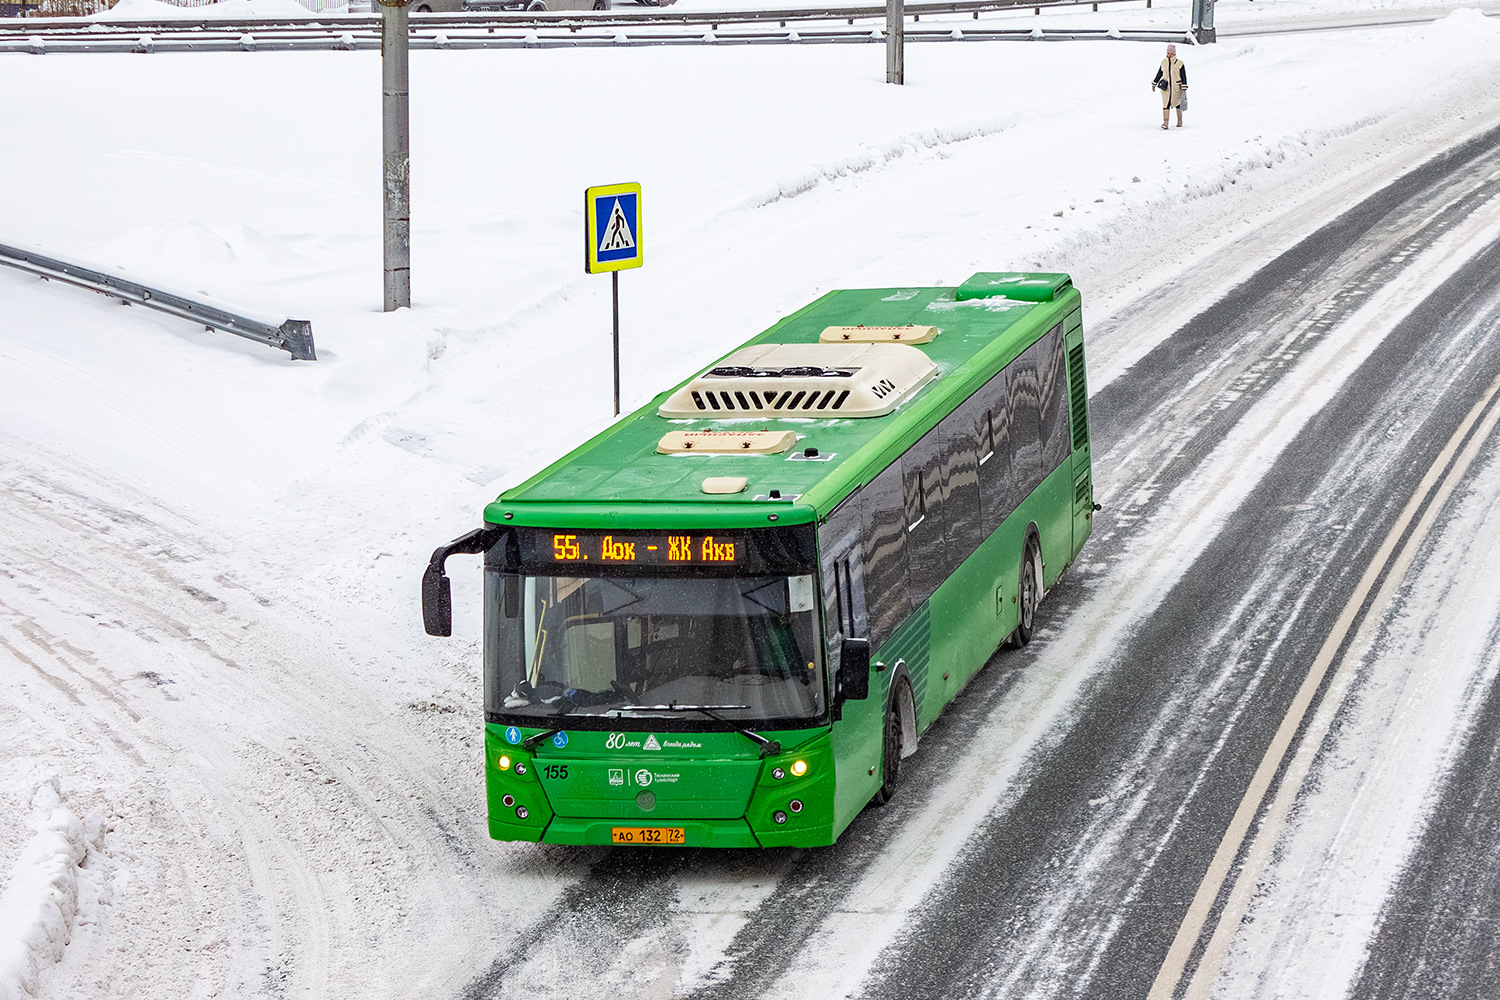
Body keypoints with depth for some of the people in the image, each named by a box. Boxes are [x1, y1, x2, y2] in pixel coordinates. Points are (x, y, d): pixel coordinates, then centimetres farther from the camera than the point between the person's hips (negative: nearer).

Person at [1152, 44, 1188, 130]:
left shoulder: (1179, 63, -4)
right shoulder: (1164, 62, 6)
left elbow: (1184, 76, -3)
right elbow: (1159, 73, 19)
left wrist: (1184, 89, -8)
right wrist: (1154, 83, 22)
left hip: (1176, 88, -2)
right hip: (1165, 87, 2)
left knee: (1177, 104, 11)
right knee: (1166, 104, -10)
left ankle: (1180, 121, 28)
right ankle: (1165, 123, -16)